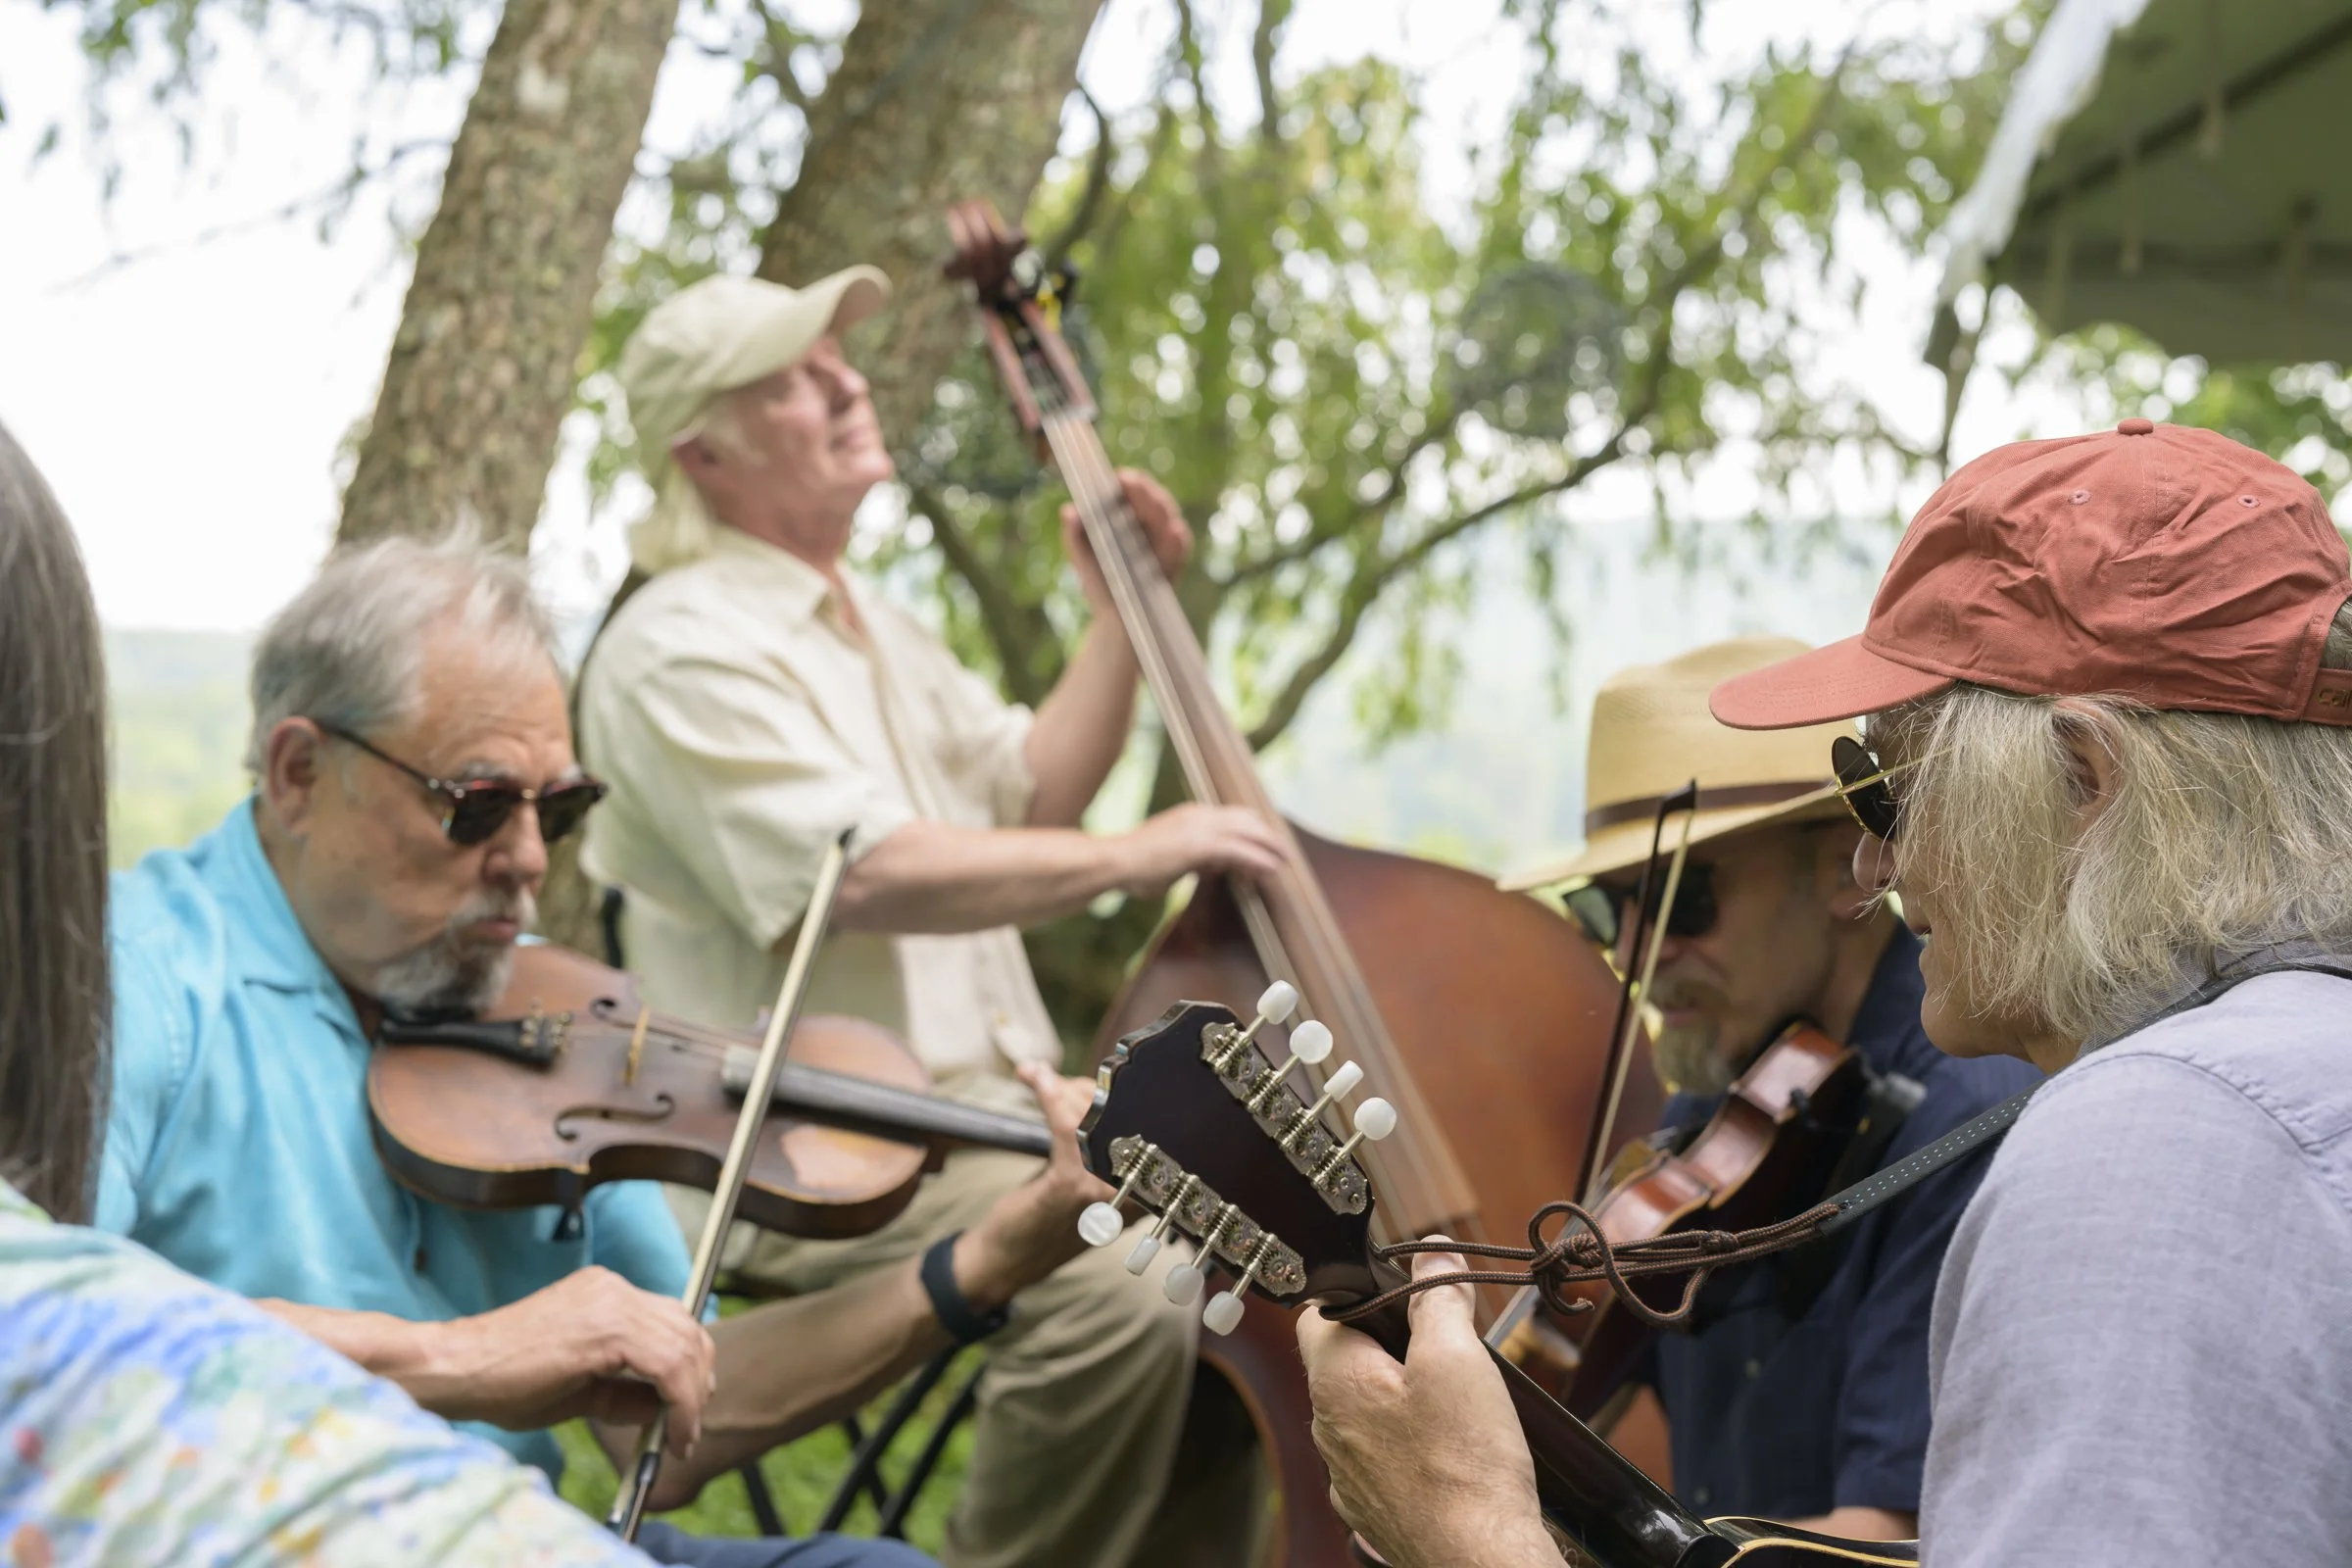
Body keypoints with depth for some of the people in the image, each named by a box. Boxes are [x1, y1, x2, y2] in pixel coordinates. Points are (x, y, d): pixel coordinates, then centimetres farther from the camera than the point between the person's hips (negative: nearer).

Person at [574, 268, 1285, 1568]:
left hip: (985, 1104, 10)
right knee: (1120, 1297, -31)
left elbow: (1030, 794, 22)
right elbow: (871, 874, -24)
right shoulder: (685, 646, -13)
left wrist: (1121, 616, 12)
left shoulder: (870, 626, 19)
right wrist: (1130, 859, -19)